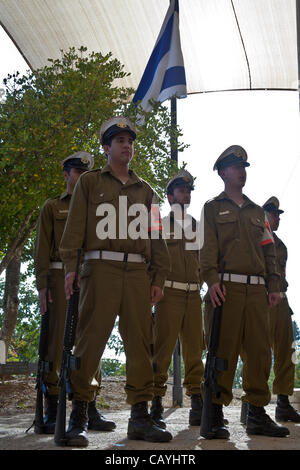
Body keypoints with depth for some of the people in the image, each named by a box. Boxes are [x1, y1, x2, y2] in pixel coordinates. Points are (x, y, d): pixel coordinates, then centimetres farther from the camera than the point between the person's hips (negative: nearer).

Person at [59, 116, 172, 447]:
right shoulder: (89, 182, 13)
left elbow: (156, 236, 18)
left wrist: (158, 278, 9)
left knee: (140, 342, 0)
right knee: (90, 339, -7)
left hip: (138, 273, 4)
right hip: (101, 268, -3)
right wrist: (70, 267, -8)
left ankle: (140, 417, 6)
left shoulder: (145, 191, 22)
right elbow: (74, 227, 4)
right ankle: (77, 417, 0)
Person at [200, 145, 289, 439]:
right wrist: (212, 280, -16)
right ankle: (215, 416, -2)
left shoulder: (257, 212, 25)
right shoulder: (213, 208, 12)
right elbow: (208, 247, -1)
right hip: (227, 287, -5)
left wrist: (273, 287, 10)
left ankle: (257, 415, 10)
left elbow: (268, 250, 21)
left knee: (259, 351, 2)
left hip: (257, 290, 5)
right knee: (224, 350, -7)